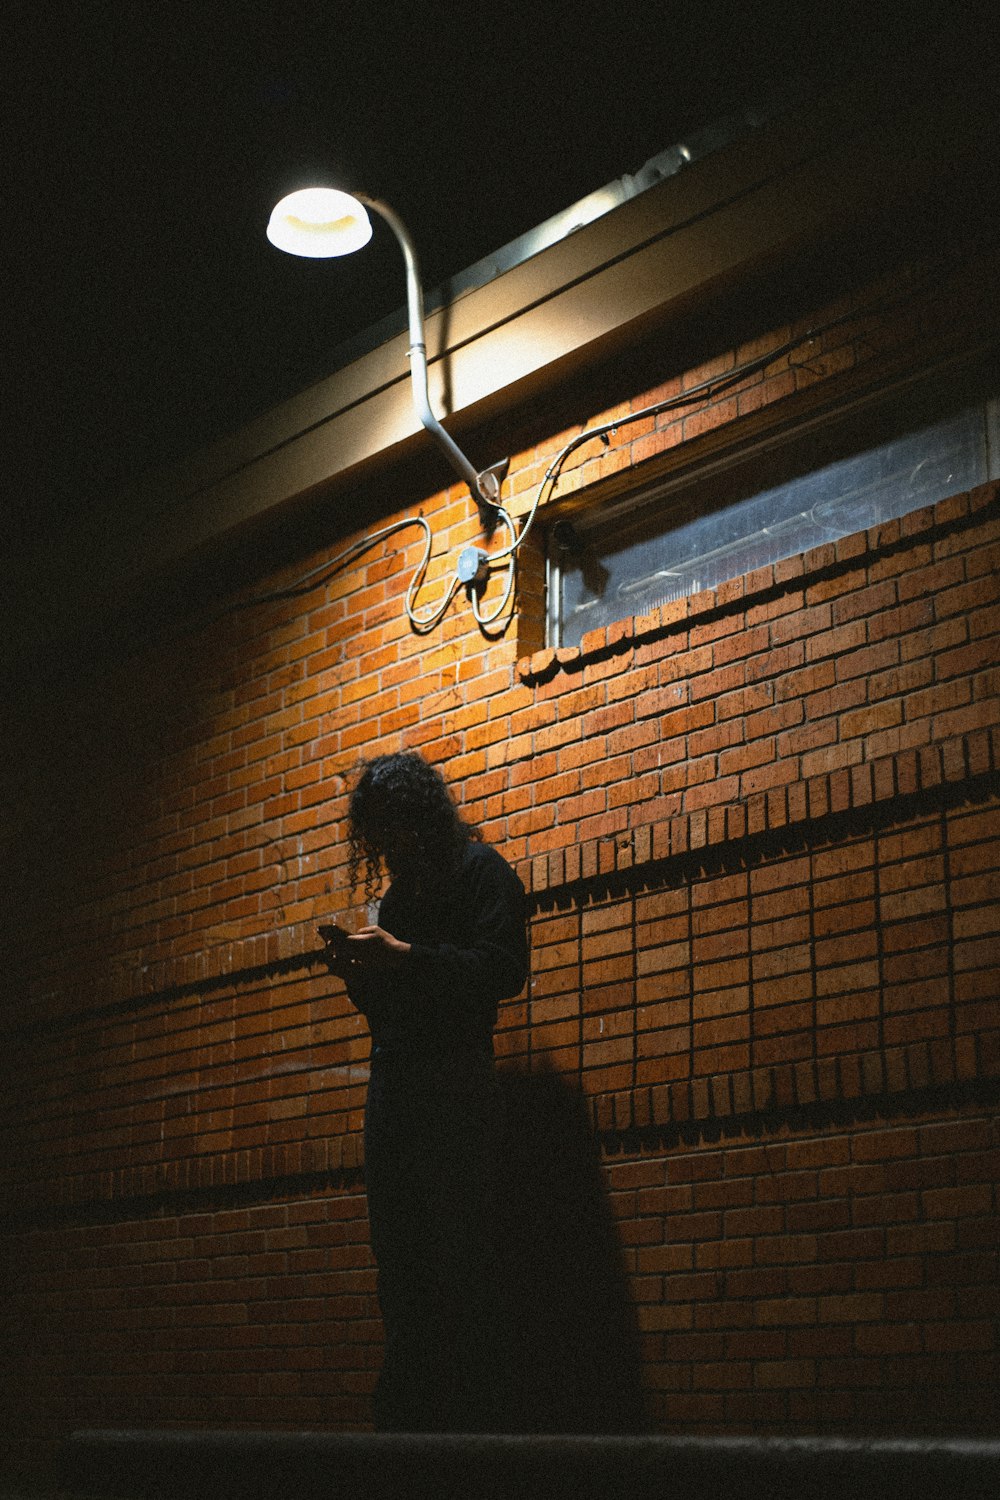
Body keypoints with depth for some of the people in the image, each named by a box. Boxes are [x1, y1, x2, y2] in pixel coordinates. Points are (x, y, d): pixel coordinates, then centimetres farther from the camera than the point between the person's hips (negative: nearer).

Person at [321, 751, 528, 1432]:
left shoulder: (480, 870, 3)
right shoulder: (398, 894, 24)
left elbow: (503, 968, -11)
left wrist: (405, 956, -17)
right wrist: (361, 976, 5)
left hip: (453, 1087, -8)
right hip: (392, 1089, 8)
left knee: (458, 1268, -11)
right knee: (401, 1274, 5)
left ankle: (475, 1424, -9)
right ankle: (406, 1424, 7)